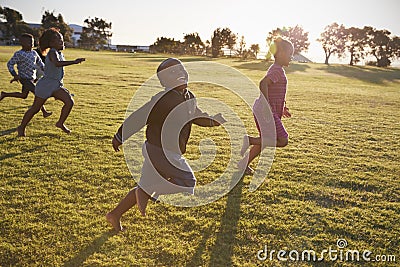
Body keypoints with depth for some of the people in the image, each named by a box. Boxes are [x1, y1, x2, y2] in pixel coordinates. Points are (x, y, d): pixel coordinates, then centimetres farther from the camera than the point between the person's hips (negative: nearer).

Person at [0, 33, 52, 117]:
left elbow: (40, 63, 17)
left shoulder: (34, 53, 5)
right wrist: (15, 75, -17)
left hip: (32, 78, 8)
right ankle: (44, 112, -4)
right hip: (25, 79, -8)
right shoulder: (19, 54, -15)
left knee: (23, 95, 20)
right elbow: (9, 64, -9)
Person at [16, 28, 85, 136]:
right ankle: (21, 127, 25)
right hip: (46, 84, -7)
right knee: (35, 108, 6)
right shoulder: (52, 53, -19)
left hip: (56, 85, 7)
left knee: (70, 102, -12)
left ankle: (60, 123, 4)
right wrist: (74, 62, -48)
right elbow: (57, 63, -41)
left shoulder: (60, 53, 8)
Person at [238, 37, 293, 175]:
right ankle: (249, 140, -8)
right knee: (283, 141, -8)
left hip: (260, 111, 10)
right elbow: (263, 84, -30)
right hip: (266, 112, -10)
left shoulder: (276, 69, 17)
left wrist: (283, 107, 25)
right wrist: (267, 106, -29)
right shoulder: (278, 70, -15)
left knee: (264, 141, 18)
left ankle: (243, 164, 25)